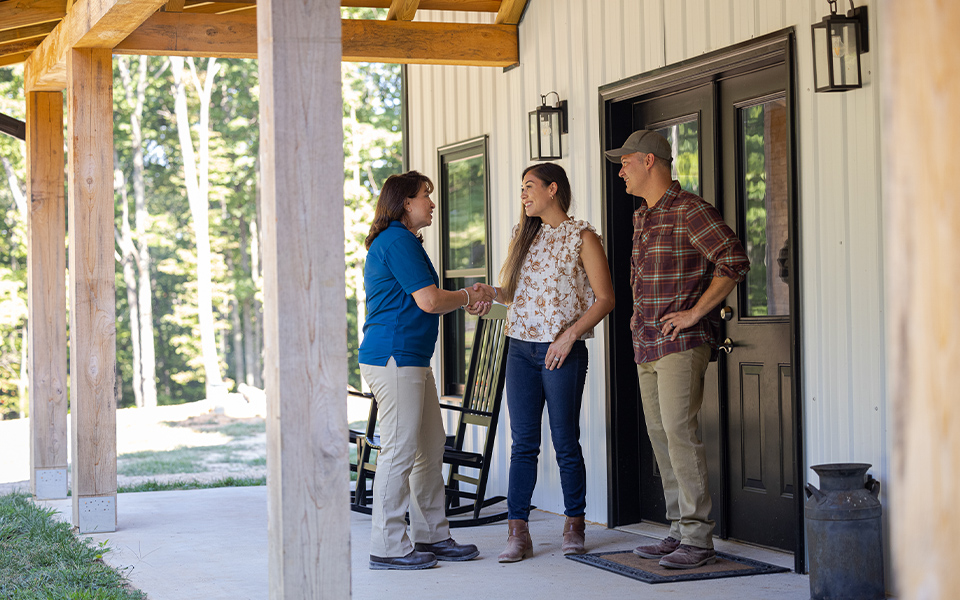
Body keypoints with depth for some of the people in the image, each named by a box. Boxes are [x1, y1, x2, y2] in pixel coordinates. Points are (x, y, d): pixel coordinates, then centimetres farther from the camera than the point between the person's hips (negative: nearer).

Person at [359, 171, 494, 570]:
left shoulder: (393, 241, 22)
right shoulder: (399, 241, -13)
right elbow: (429, 301, -17)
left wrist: (462, 298, 17)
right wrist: (468, 297, 0)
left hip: (411, 358, 11)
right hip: (394, 357, -11)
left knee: (431, 446, 13)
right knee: (400, 449, -8)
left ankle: (431, 536, 19)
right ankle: (388, 547, -4)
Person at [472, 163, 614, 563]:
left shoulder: (581, 237, -2)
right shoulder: (523, 235, 16)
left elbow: (605, 298, -5)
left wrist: (569, 335, -14)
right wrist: (490, 293, -3)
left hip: (563, 353, -5)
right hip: (521, 348, 5)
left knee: (565, 442, 0)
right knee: (523, 443, 1)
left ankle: (574, 525, 13)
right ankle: (517, 533, 0)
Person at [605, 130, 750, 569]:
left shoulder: (689, 211, -11)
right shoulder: (641, 218, 18)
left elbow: (735, 261, -20)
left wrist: (696, 312, -17)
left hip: (682, 343, -9)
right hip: (647, 346, 9)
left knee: (679, 432, -13)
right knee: (660, 435, 8)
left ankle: (697, 539, -10)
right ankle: (679, 531, 13)